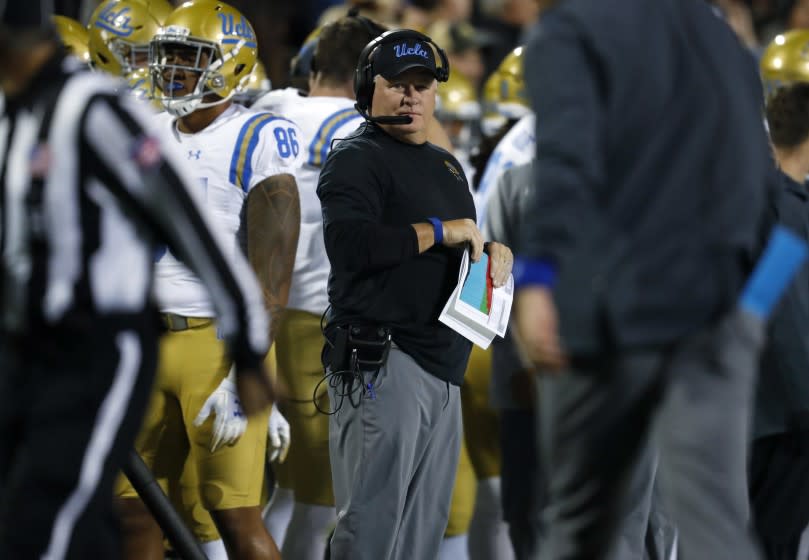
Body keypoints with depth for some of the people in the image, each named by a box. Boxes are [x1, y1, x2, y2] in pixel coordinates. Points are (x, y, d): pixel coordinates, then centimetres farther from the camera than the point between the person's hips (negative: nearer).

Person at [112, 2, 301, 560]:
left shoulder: (257, 142, -10)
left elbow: (272, 276, -15)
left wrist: (244, 378, -21)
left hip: (219, 343, -7)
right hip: (147, 343, 7)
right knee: (134, 509, 7)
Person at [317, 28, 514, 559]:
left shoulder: (447, 165, 22)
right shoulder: (356, 158, -5)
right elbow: (348, 242, -22)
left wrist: (493, 251, 9)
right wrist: (439, 231, -14)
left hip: (443, 366, 9)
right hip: (381, 361, -9)